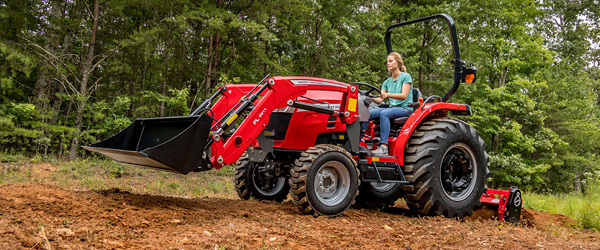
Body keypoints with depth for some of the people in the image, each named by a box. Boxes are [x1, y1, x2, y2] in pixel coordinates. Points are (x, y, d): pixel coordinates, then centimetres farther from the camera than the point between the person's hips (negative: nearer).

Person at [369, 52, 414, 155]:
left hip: (405, 109, -6)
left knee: (384, 113, -36)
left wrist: (388, 95, -31)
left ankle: (383, 147, -43)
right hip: (392, 108, 6)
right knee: (368, 114, -18)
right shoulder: (387, 82, 17)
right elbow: (379, 100, 7)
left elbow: (404, 95, -15)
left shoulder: (406, 76, 0)